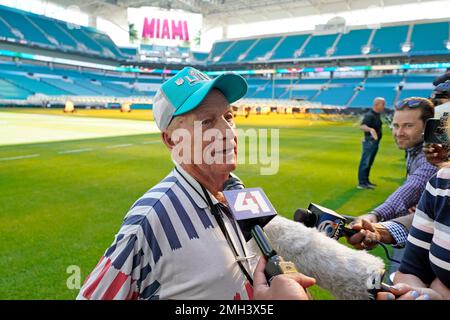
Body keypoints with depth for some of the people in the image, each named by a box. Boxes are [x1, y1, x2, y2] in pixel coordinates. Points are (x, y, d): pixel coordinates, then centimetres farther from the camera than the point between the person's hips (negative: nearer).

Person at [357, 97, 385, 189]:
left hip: (375, 142, 9)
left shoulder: (377, 115, 11)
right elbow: (362, 126, -35)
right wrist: (370, 129, -53)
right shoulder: (369, 115, -19)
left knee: (369, 163, 16)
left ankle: (366, 181, 26)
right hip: (370, 142, -9)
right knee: (365, 162, -5)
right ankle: (361, 183, -1)